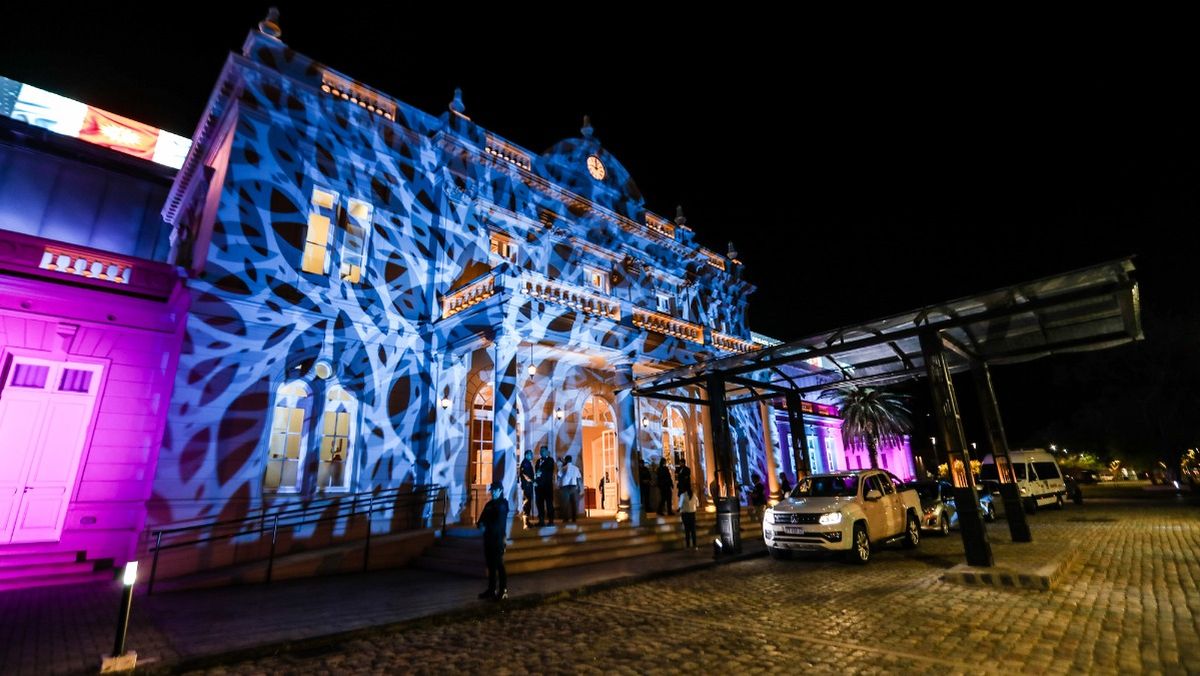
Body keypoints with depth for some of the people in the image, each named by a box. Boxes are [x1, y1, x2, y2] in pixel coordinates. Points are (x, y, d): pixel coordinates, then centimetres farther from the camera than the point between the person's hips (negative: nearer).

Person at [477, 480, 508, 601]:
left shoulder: (503, 504, -5)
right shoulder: (489, 504, 15)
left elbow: (500, 522, -14)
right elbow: (482, 518, 13)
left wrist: (487, 527, -13)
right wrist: (481, 525, -7)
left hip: (498, 538, -7)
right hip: (488, 538, 7)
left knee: (499, 565, -4)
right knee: (490, 565, 11)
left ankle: (503, 591, 1)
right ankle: (492, 589, 20)